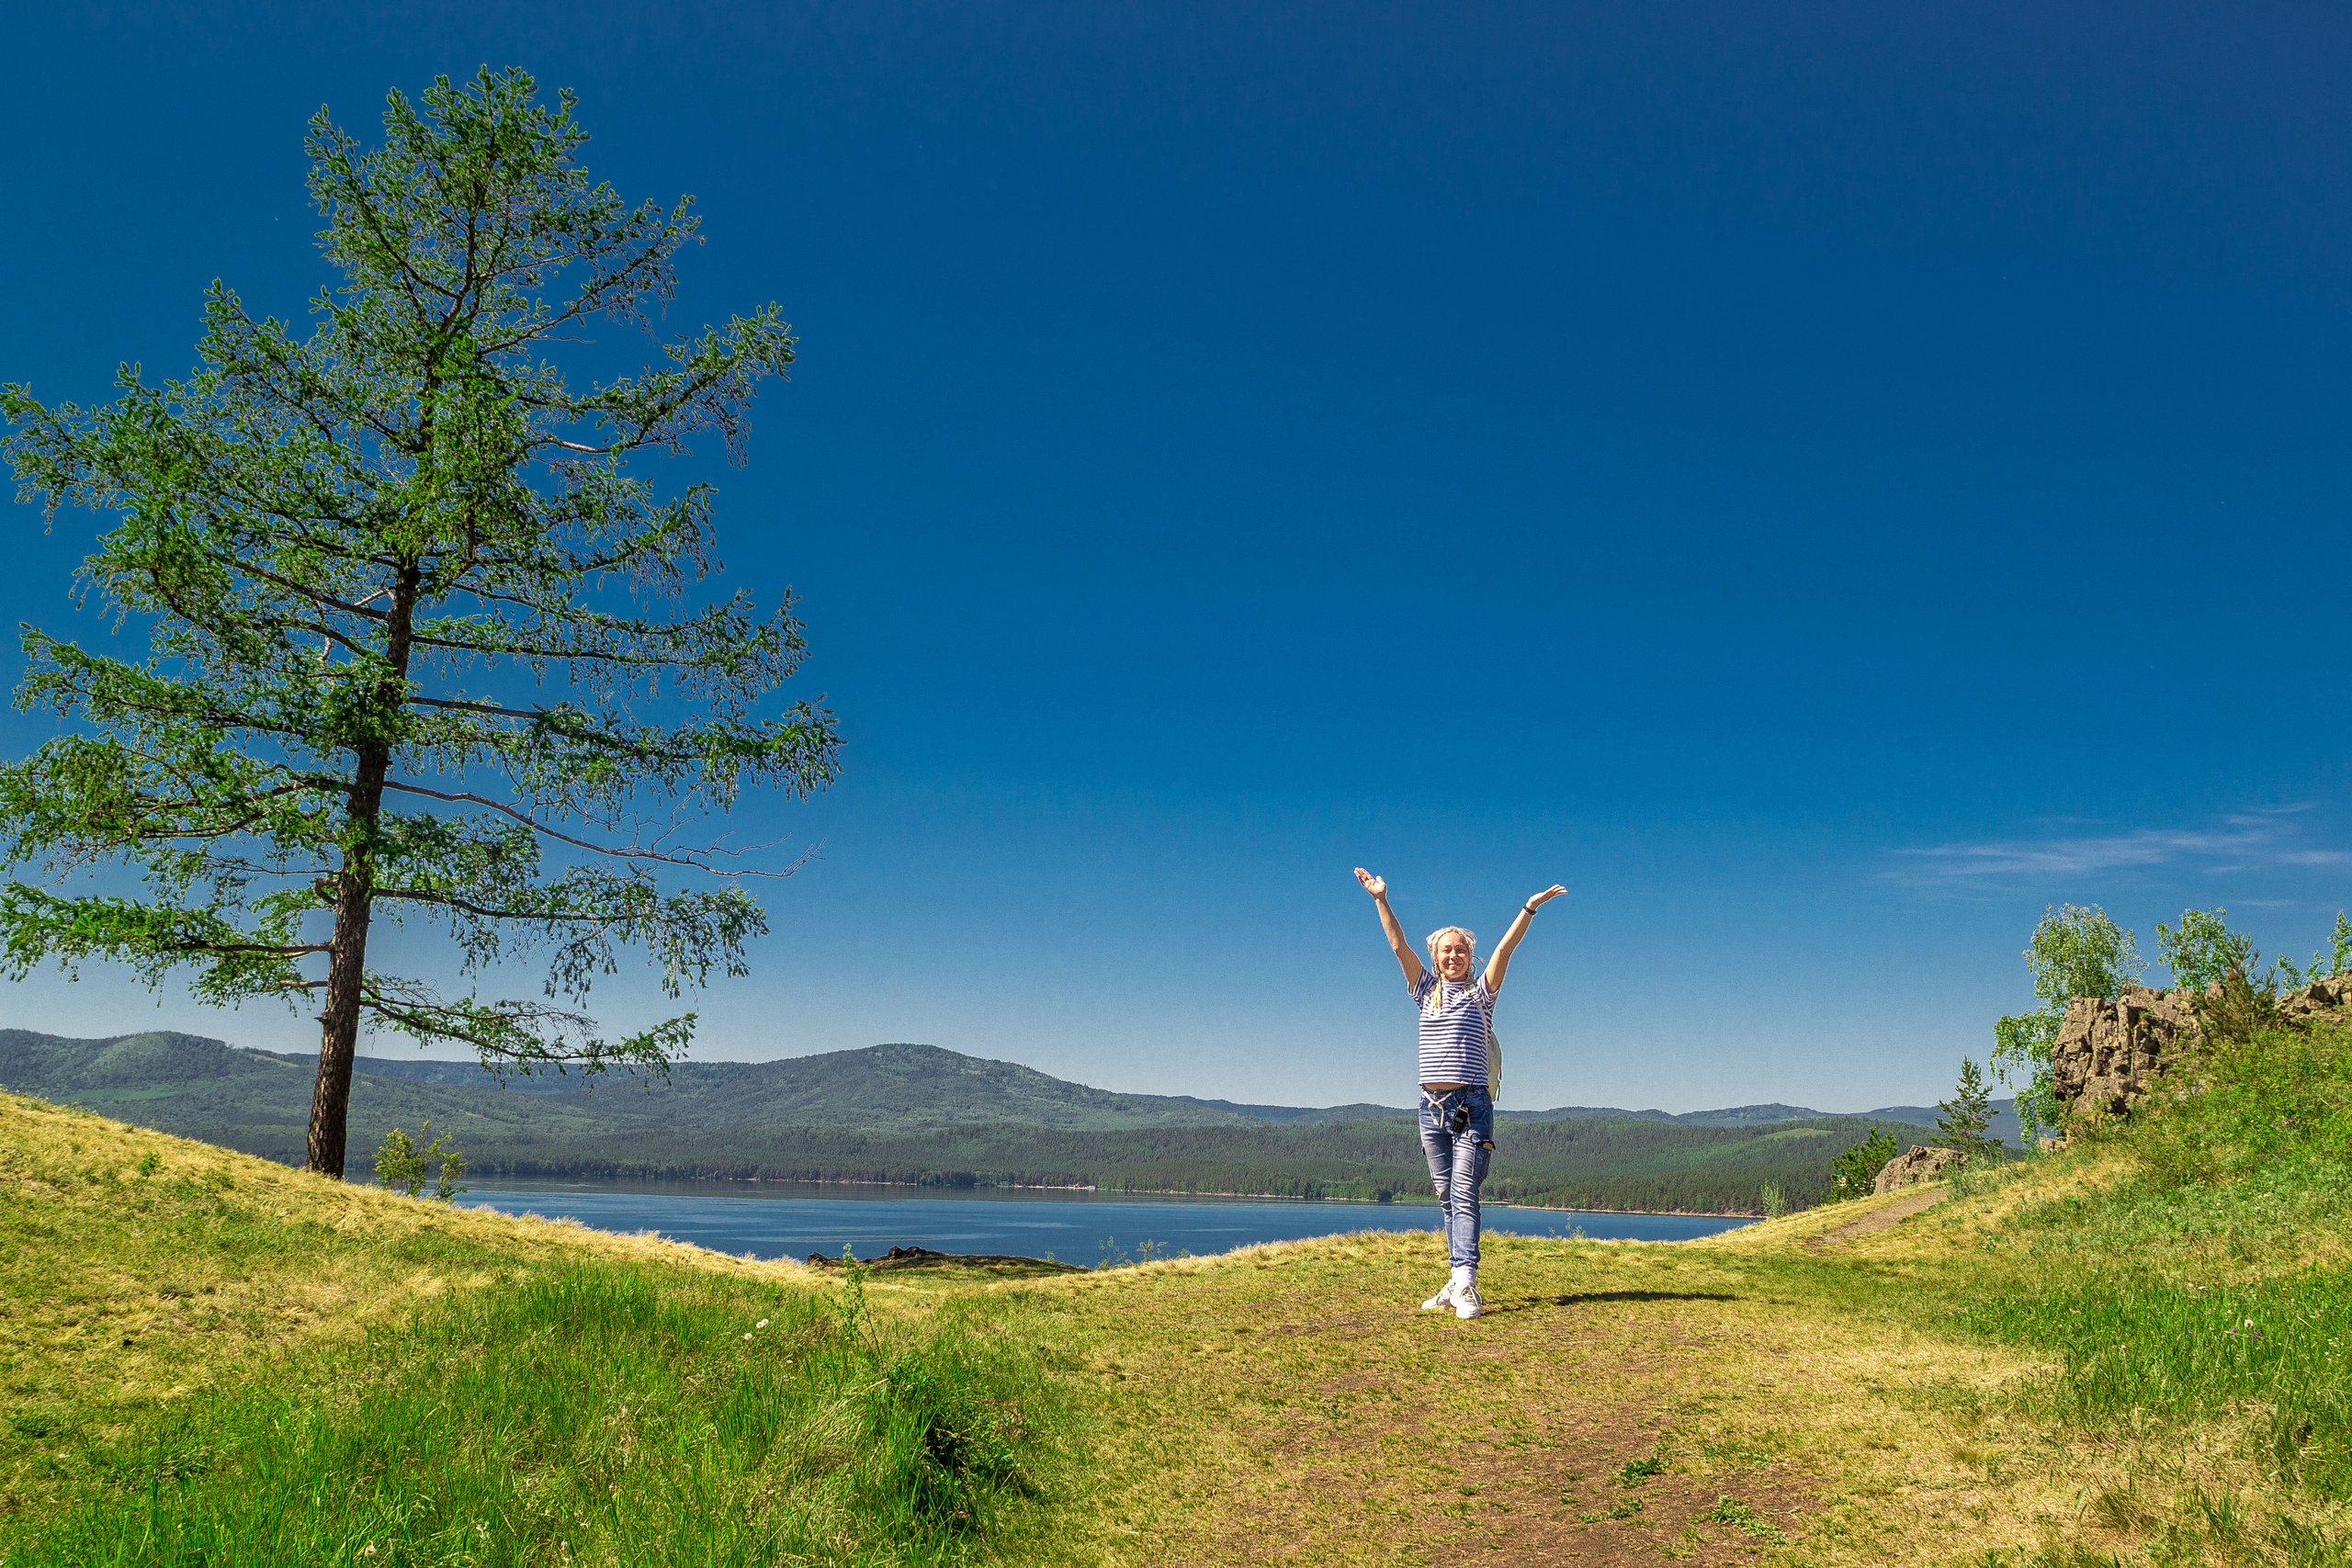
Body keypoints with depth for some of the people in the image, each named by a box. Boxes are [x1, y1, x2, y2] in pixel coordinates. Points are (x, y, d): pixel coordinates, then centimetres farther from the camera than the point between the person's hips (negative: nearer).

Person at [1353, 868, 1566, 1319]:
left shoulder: (1480, 993, 6)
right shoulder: (1426, 991, 13)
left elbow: (1505, 948, -4)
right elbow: (1399, 946, 7)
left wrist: (1529, 909, -14)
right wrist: (1381, 899, 0)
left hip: (1471, 1104, -4)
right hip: (1432, 1106, 4)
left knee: (1464, 1193, -11)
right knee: (1447, 1197, 7)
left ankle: (1465, 1286, -17)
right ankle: (1458, 1282, 12)